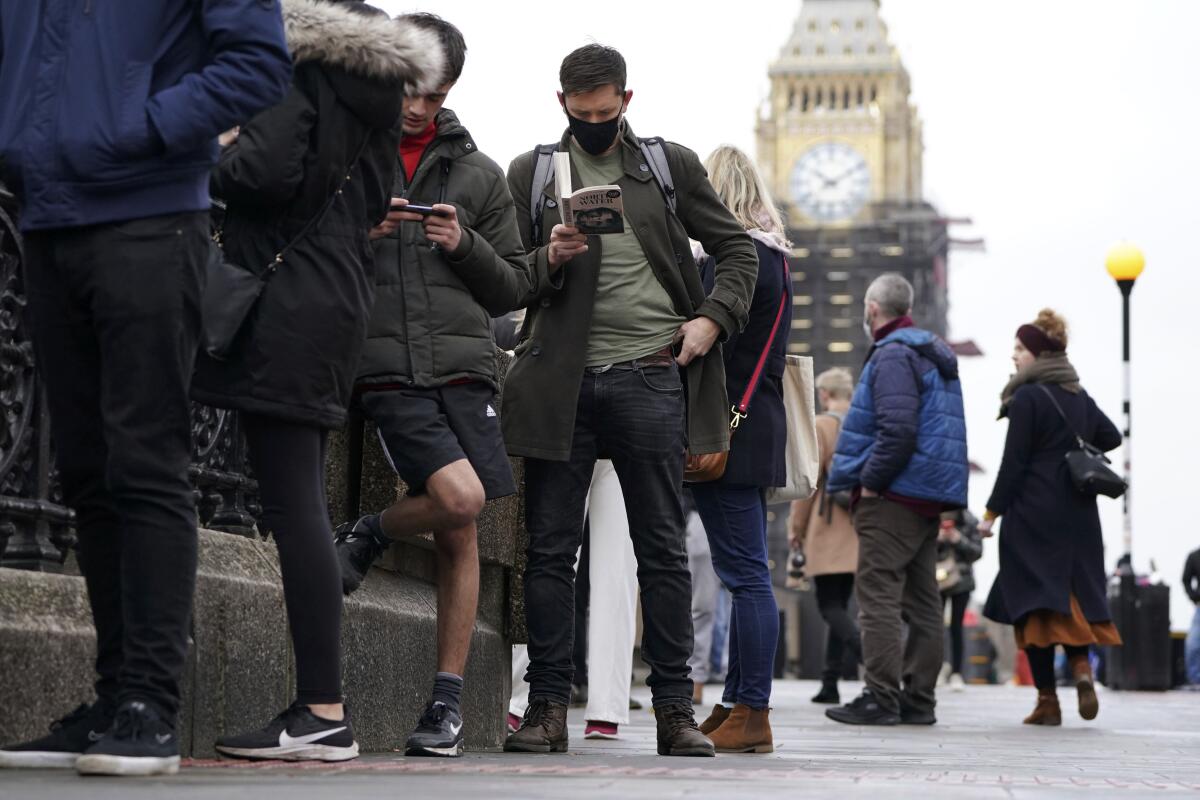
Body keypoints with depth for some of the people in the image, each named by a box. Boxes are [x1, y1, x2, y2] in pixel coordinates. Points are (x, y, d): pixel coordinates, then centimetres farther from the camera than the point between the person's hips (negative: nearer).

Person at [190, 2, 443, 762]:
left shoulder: (302, 66, -7)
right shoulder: (372, 77, 18)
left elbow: (264, 174, -19)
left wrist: (211, 165, 1)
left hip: (288, 304, -9)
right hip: (344, 295, 9)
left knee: (292, 505, -10)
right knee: (303, 503, 11)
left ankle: (324, 712, -12)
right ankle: (322, 705, 11)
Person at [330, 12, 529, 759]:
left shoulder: (478, 172, 14)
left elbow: (514, 288, 15)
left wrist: (466, 245, -4)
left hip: (463, 363, 3)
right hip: (383, 366, -3)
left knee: (461, 538, 2)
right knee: (459, 497, -23)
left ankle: (448, 702, 11)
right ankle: (368, 534, 8)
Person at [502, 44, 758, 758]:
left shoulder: (673, 165, 12)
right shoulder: (532, 172, 11)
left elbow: (738, 249, 14)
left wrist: (713, 319, -1)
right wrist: (549, 260, -13)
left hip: (649, 377, 0)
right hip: (560, 378, 0)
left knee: (664, 549, 0)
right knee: (551, 549, 0)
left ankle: (675, 708, 4)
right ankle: (549, 706, 5)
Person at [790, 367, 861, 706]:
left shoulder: (820, 426, -5)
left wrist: (797, 526, 2)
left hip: (827, 527, -5)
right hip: (860, 529, 5)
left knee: (830, 605, -6)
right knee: (839, 604, 11)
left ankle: (862, 646, -35)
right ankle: (830, 683, 11)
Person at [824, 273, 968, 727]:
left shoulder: (892, 356, -11)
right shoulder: (937, 356, 19)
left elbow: (898, 430, -24)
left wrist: (869, 481, -15)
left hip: (893, 497, -10)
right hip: (931, 499, 10)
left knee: (878, 595, -8)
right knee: (921, 601, 10)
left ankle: (880, 699, -11)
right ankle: (918, 701, 12)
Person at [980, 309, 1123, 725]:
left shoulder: (1028, 398, -10)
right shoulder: (1081, 398, 11)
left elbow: (1013, 464, -12)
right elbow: (1112, 437, 24)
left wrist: (991, 513, -6)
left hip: (1033, 515, -6)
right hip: (1079, 516, 6)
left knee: (1033, 604, -2)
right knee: (1075, 596, 12)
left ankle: (1047, 700, -6)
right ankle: (1081, 665, -14)